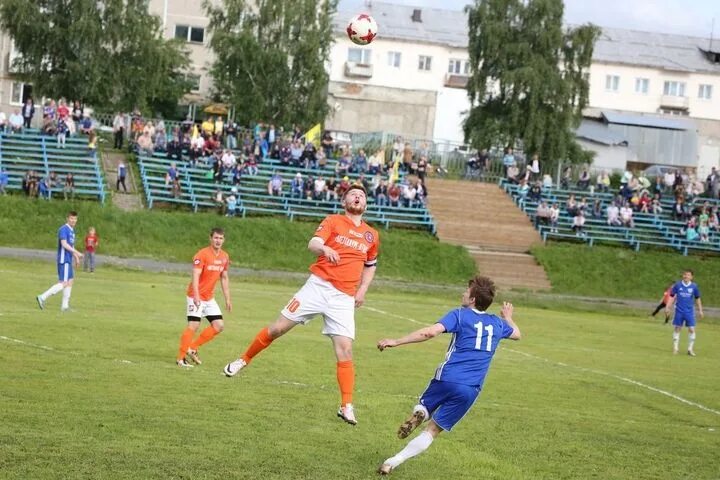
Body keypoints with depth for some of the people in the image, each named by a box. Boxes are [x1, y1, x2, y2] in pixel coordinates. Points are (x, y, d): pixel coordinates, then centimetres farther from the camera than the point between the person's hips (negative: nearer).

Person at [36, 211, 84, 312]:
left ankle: (65, 306, 13)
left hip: (68, 260, 10)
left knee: (70, 282, 9)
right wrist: (77, 253, -26)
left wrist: (76, 257, 25)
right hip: (63, 260, -10)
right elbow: (64, 244, -23)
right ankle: (42, 297, -12)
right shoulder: (63, 229, -13)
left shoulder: (72, 230, 17)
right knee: (64, 283, -13)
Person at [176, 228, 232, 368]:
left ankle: (192, 349, 11)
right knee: (193, 326, -13)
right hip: (197, 297, -7)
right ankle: (181, 358, -7)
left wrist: (227, 299, 14)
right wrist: (196, 296, -32)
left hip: (210, 298, 7)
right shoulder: (202, 255, -14)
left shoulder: (225, 257, 7)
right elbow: (195, 276, -21)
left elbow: (224, 278, 17)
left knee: (219, 326, 1)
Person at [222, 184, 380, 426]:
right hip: (318, 286, -2)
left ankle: (346, 407, -4)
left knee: (345, 350, -8)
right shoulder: (333, 221, 3)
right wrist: (325, 248, -35)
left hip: (344, 297, 2)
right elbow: (312, 244, -12)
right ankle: (243, 360, 22)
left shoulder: (372, 235, 14)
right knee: (278, 328, -1)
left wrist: (362, 290, 14)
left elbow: (370, 266, 29)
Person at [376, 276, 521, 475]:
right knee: (432, 430, 5)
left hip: (446, 379, -3)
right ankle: (394, 461, -13)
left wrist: (396, 342, -13)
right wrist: (508, 318, 59)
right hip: (471, 390, 3)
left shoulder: (460, 315, 1)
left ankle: (419, 413, -12)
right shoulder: (497, 323, 15)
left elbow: (431, 332, -15)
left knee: (424, 408, 26)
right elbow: (517, 334, 39)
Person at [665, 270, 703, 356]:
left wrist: (700, 310, 9)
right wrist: (667, 307, -1)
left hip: (689, 312, 0)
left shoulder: (694, 286, -1)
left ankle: (690, 349, 6)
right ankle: (675, 348, 14)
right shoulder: (677, 285, -3)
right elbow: (672, 296, 3)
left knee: (691, 329, -4)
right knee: (677, 329, 4)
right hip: (679, 311, 0)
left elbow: (697, 299, 9)